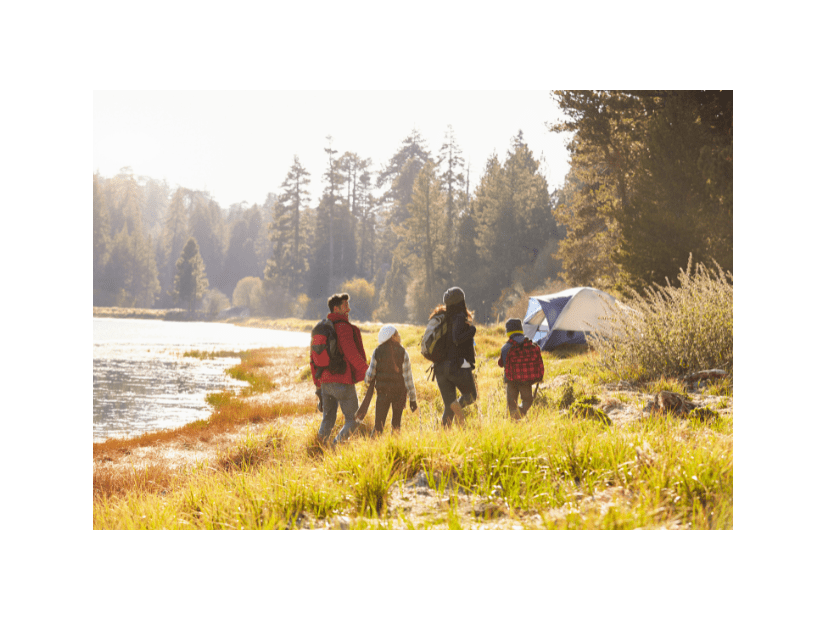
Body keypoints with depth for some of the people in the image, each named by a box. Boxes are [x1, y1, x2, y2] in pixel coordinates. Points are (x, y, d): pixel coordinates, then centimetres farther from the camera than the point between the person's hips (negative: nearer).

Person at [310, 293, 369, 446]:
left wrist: (318, 382, 21)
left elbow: (313, 357, 16)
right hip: (343, 382, -7)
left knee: (327, 420, 18)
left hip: (325, 381, 7)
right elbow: (352, 354, -20)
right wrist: (367, 371, -8)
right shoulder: (343, 327, -13)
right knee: (353, 420, 3)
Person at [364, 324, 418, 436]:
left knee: (379, 422, 1)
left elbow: (370, 374, -2)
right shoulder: (402, 352, -7)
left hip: (382, 390, 0)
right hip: (399, 391, 0)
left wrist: (367, 381, 22)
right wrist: (412, 398, -2)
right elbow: (408, 377, -6)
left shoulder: (377, 351, -4)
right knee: (397, 422, 14)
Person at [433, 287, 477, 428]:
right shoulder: (459, 318, -9)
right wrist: (472, 330, -11)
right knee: (471, 395, 13)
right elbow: (457, 339, -22)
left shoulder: (444, 318, 12)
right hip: (459, 366, -6)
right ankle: (459, 405, -17)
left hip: (441, 368, 6)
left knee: (448, 406, 9)